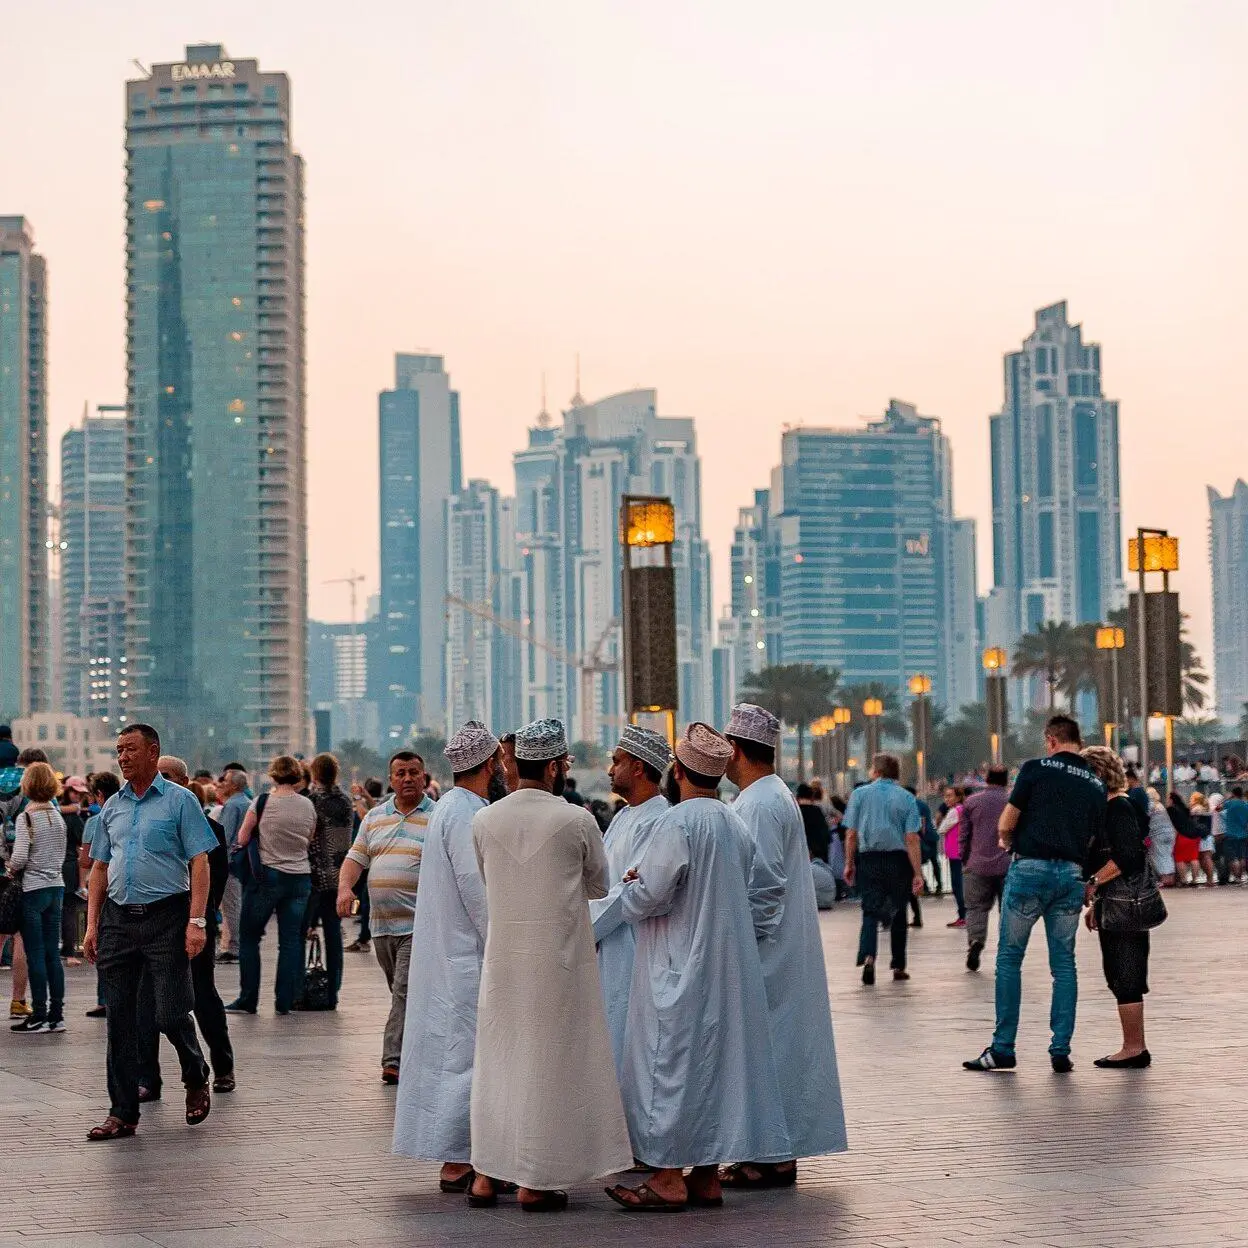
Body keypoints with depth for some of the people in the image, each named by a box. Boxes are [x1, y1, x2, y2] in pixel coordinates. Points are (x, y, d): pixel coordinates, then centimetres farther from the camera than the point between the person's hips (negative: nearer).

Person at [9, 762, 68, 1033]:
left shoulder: (25, 817, -12)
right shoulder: (57, 817, 8)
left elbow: (20, 858, -19)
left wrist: (9, 868, 0)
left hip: (32, 889, -6)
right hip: (56, 886, 6)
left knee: (35, 955, -2)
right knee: (52, 953, 9)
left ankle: (39, 1016, 0)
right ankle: (57, 1015, 11)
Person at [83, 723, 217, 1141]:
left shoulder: (179, 801, -2)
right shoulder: (112, 807, 13)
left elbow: (199, 863, -6)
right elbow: (100, 868, 16)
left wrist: (197, 922, -15)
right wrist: (92, 925, 8)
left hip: (165, 918, -5)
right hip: (118, 918, 5)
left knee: (171, 1013, -5)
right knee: (119, 1019, 4)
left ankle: (196, 1078, 24)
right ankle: (122, 1113, 9)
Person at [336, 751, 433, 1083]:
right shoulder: (374, 817, 15)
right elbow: (356, 858, 14)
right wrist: (345, 887, -5)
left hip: (419, 922, -6)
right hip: (382, 923, 6)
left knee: (406, 991, -13)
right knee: (401, 993, 11)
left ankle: (395, 1061, -13)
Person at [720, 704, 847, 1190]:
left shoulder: (759, 804, -17)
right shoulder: (774, 795, 16)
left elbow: (762, 885, -22)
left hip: (766, 951, -10)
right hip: (785, 952, 10)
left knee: (767, 1048, -5)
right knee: (781, 1044, 12)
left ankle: (771, 1158, -1)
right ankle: (777, 1153, 17)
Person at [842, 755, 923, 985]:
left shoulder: (859, 794, 1)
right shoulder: (906, 798, 0)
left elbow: (851, 833, 0)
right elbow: (912, 838, -7)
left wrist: (849, 863, 9)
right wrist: (917, 873, -7)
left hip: (868, 859, 0)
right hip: (898, 860, 0)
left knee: (871, 910, -1)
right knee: (898, 913, 14)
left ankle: (868, 956, -26)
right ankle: (898, 966, 19)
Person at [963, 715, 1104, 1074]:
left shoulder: (1036, 769, -3)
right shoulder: (1095, 784, 11)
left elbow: (1006, 823, -3)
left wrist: (1006, 839, 19)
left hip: (1031, 867, -4)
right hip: (1072, 874, 4)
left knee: (1009, 960, 4)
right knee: (1064, 964, 9)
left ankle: (1003, 1049, 2)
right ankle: (1061, 1052, 5)